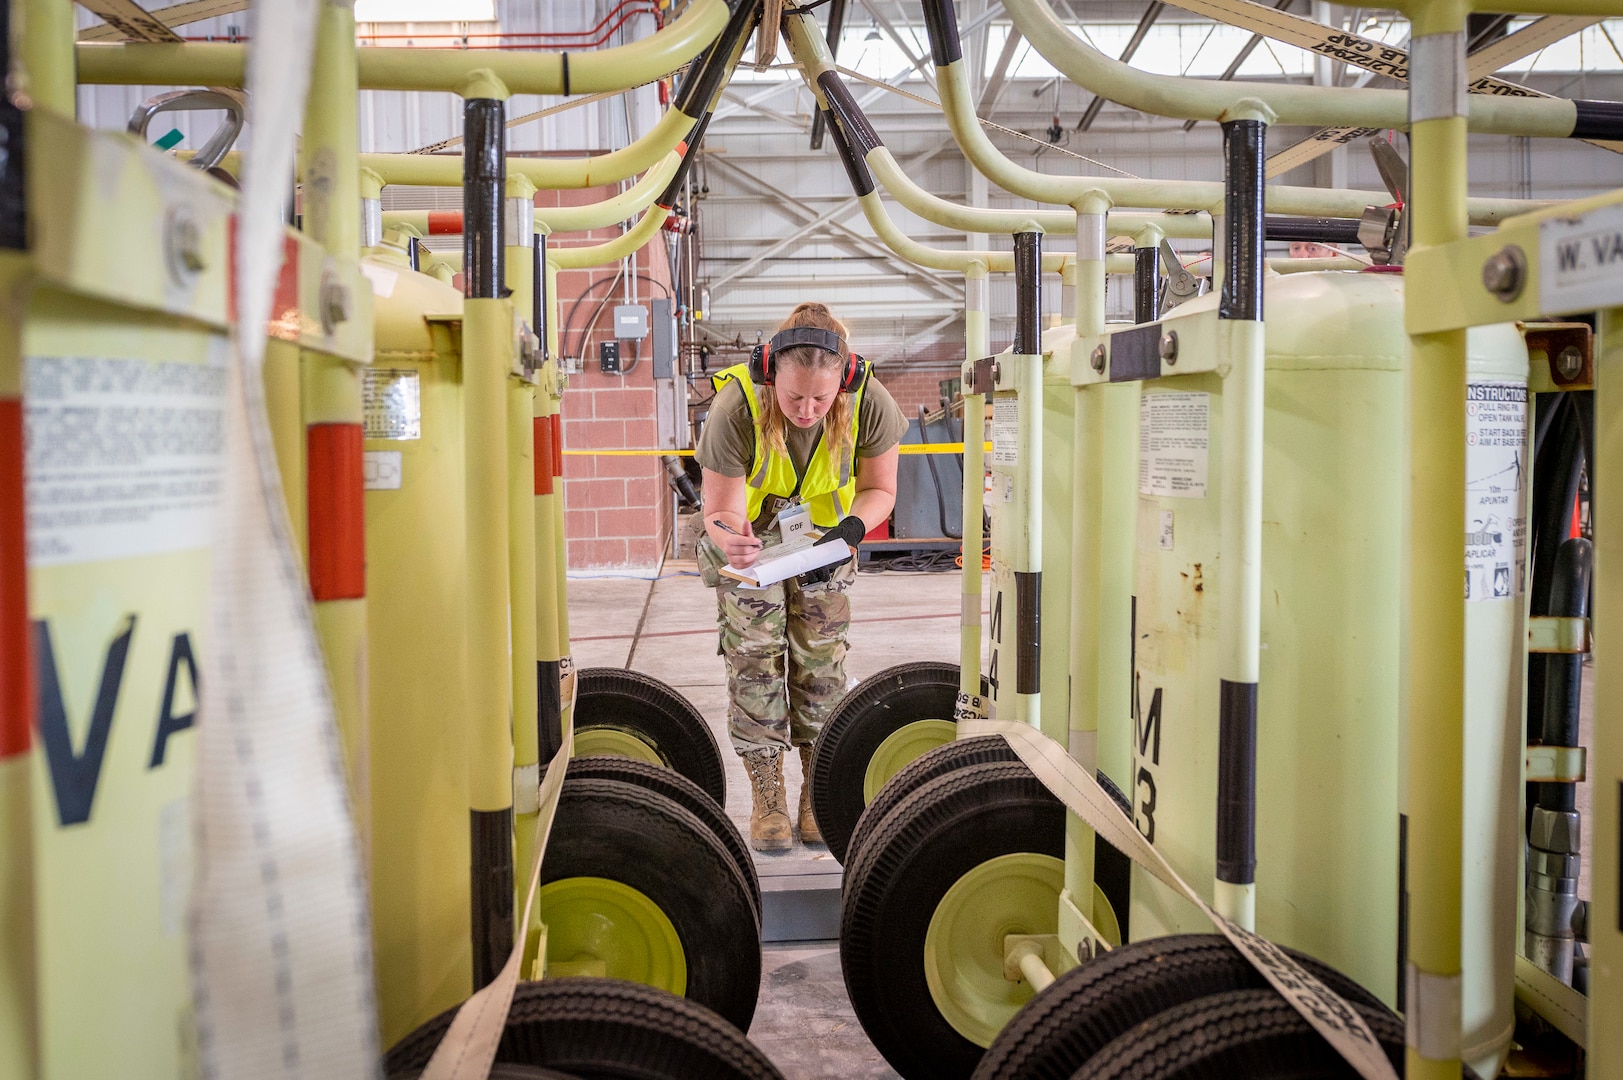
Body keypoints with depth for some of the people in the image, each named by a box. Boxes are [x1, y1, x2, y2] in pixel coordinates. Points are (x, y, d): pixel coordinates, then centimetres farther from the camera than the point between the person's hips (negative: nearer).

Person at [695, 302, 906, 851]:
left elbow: (879, 489, -12)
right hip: (749, 531, -1)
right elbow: (722, 509, -26)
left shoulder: (870, 404, -31)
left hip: (824, 527, 1)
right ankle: (767, 796, 1)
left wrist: (850, 529, -32)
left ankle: (818, 791, 11)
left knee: (821, 655, -1)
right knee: (754, 653, -9)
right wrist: (728, 539, -51)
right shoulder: (735, 408, -36)